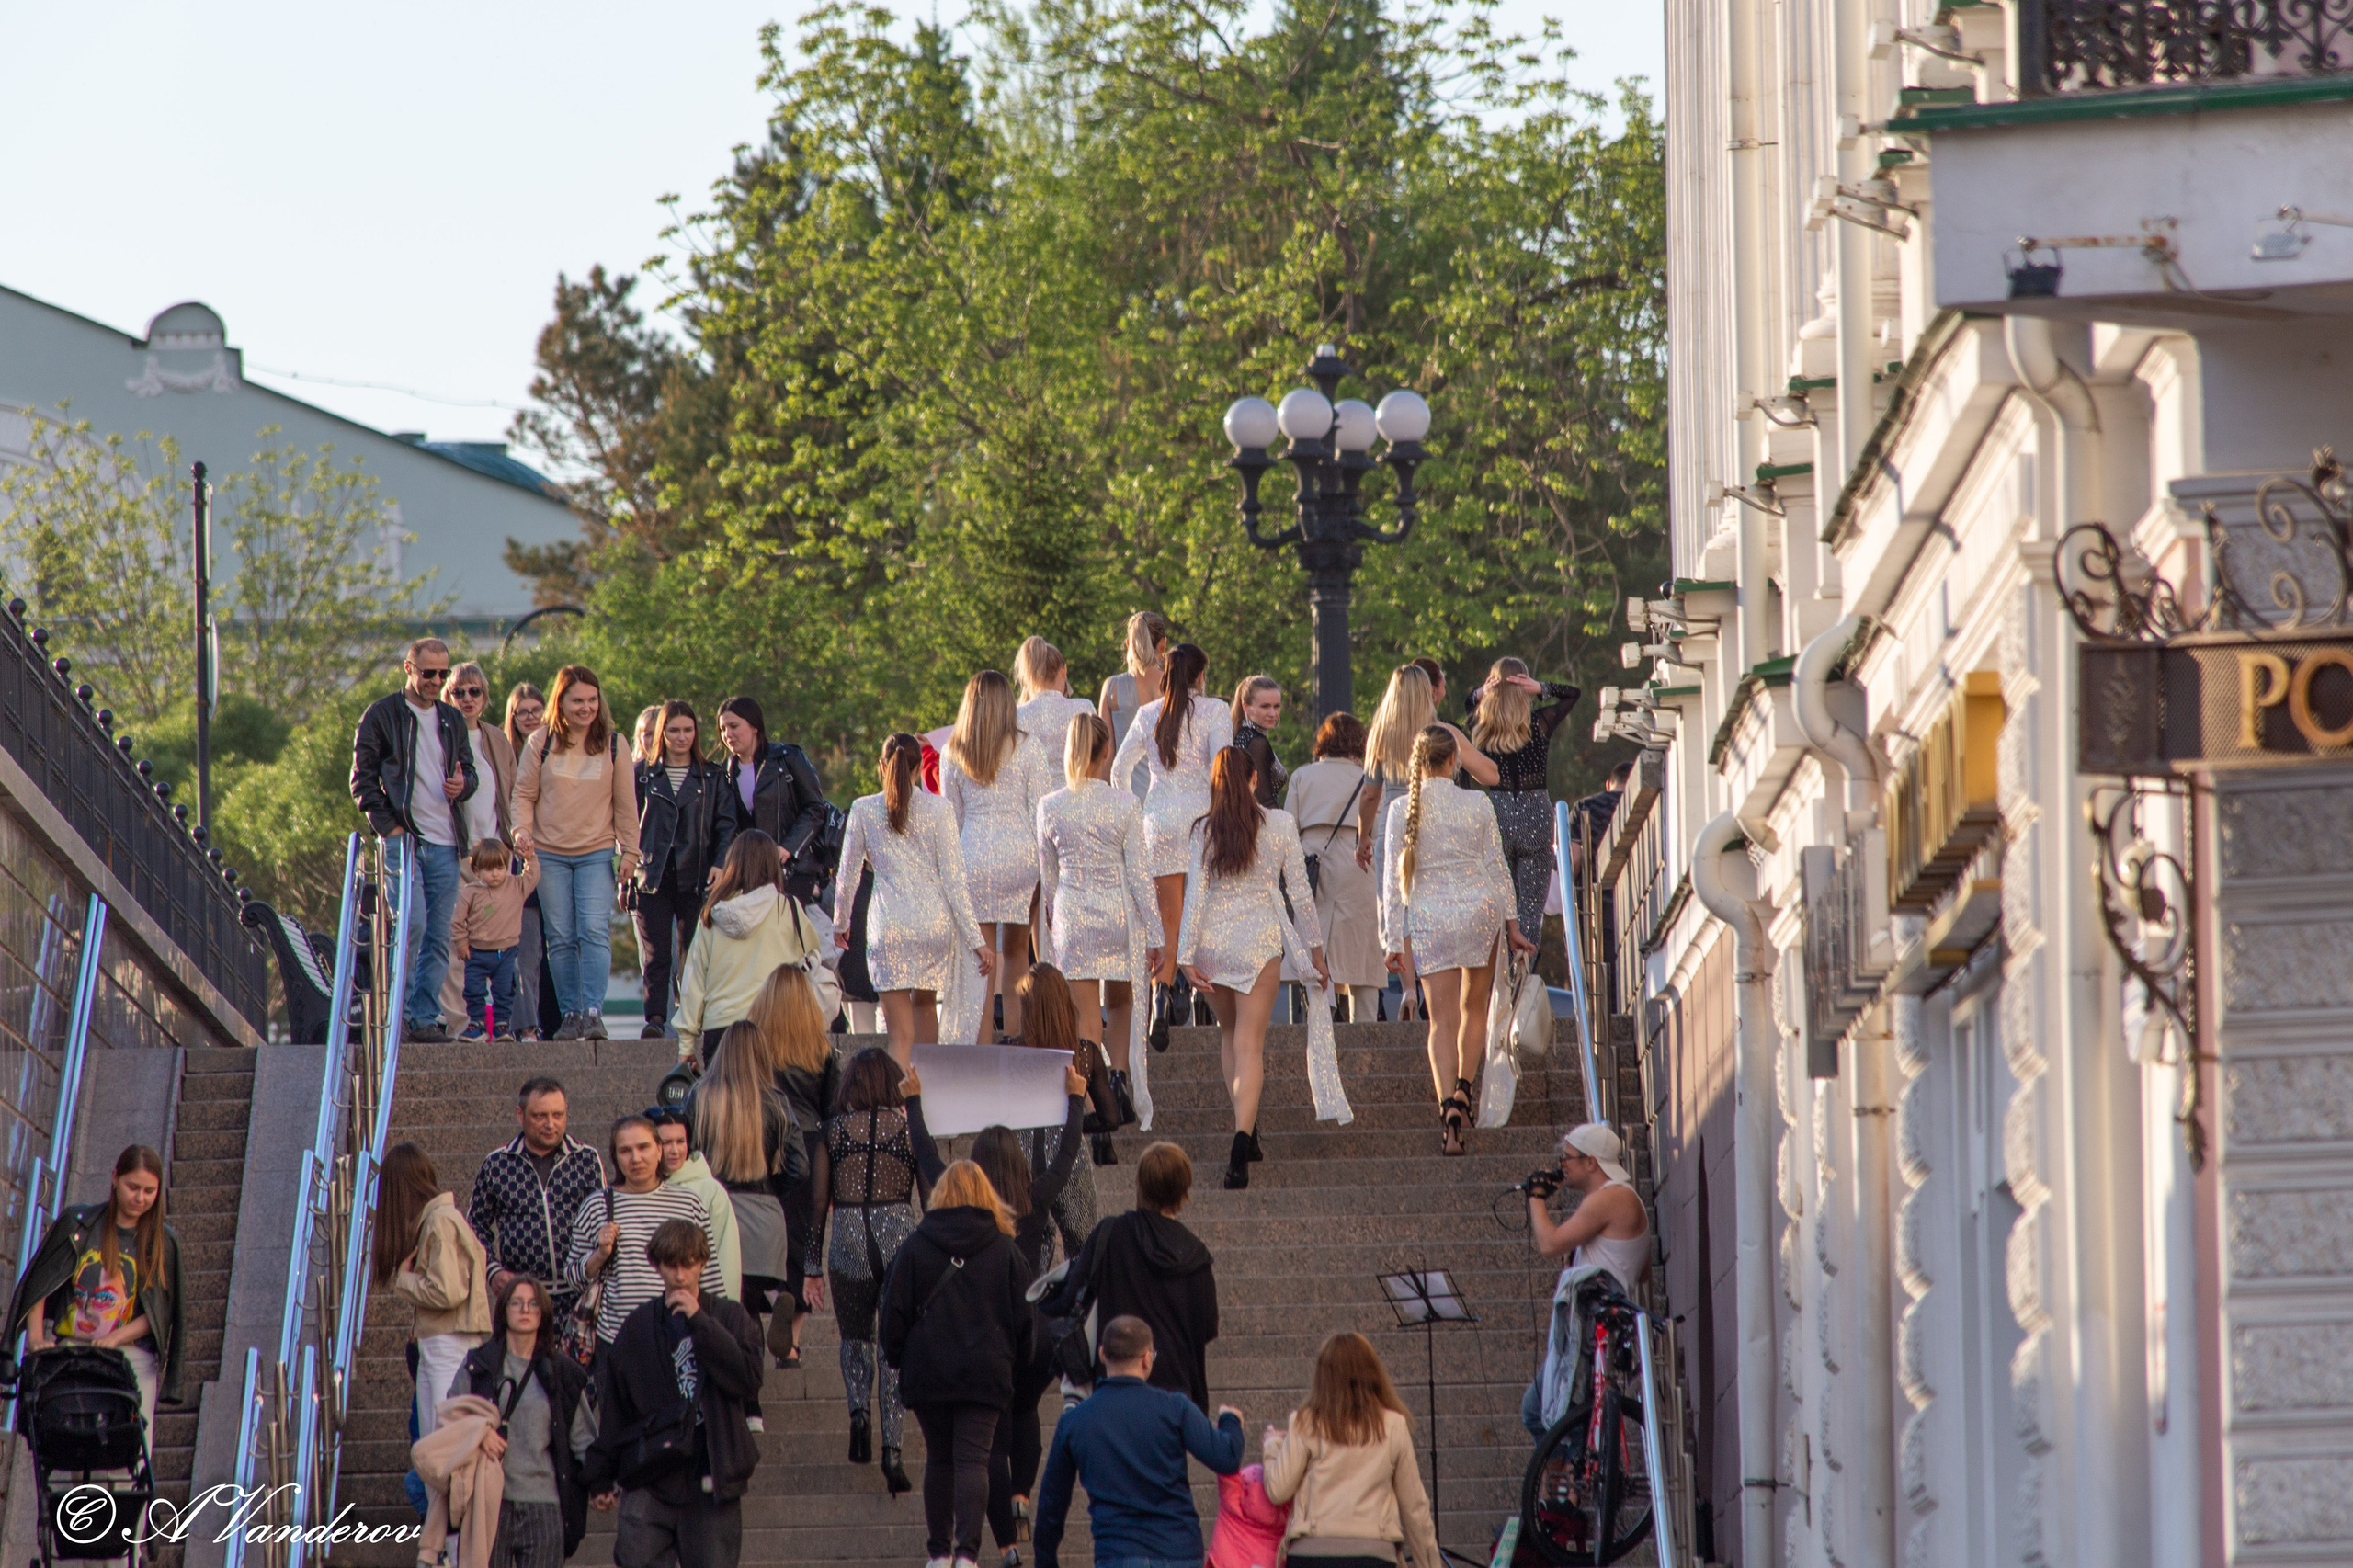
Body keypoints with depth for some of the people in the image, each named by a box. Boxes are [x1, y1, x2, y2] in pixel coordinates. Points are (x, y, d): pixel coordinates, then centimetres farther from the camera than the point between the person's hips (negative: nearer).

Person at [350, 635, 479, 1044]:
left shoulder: (453, 719, 17)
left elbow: (470, 769, 24)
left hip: (445, 844, 5)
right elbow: (362, 779, 0)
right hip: (403, 838, -5)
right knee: (412, 925, -18)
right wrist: (388, 826, -10)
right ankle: (396, 1010, -10)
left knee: (438, 937, 2)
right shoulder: (382, 715, 2)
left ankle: (425, 1018, 6)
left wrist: (463, 784, -1)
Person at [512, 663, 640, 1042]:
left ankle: (593, 1011, -17)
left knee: (595, 931, -14)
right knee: (561, 938, 1)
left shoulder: (613, 744, 4)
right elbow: (524, 794, 6)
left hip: (596, 853, -1)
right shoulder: (541, 742, 3)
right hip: (549, 853, 1)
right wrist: (521, 829, -12)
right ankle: (570, 1014, 7)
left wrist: (630, 851, 5)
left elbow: (625, 802, 8)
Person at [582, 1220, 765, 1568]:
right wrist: (601, 1473, 11)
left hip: (711, 1478, 0)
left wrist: (699, 1321, -11)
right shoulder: (638, 1324, 8)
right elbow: (614, 1405, 12)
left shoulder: (728, 1317, 6)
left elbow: (749, 1379, -10)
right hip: (649, 1479, 0)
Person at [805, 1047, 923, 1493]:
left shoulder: (834, 1129, 1)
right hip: (900, 1237, 0)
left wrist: (812, 1264, 9)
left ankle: (859, 1410, -4)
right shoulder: (911, 1126, -1)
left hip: (848, 1239, 0)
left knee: (855, 1338, 21)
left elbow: (817, 1200, 3)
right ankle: (892, 1446, -6)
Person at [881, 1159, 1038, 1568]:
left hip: (927, 1374, 1)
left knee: (939, 1460, 12)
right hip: (985, 1374, -1)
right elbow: (1025, 1318, 5)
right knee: (973, 1459, -4)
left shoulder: (915, 1247, 0)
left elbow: (895, 1312, 1)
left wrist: (896, 1357, 15)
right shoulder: (1005, 1251, 1)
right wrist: (1020, 1360, 19)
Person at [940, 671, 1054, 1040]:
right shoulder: (1027, 747, 0)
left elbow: (951, 818, 10)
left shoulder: (953, 755, 5)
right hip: (1019, 853, 0)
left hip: (974, 856, 0)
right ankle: (1016, 1040, 14)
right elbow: (1040, 809, -2)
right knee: (1016, 952, 14)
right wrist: (1043, 864, 3)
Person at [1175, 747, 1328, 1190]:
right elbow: (1300, 891, 0)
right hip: (1260, 940, -2)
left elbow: (1195, 896, -4)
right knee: (1249, 1044, -2)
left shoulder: (1205, 831, -1)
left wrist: (1188, 956, -3)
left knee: (1229, 1034, 22)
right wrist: (1315, 948, 9)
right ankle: (1243, 1136, -18)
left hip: (1213, 940, 2)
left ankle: (1246, 1128, 24)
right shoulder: (1280, 825, -3)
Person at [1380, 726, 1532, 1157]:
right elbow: (1497, 868, 5)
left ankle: (1449, 1107, -18)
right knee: (1474, 1008, 20)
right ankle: (1463, 1090, 10)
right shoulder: (1477, 805, -1)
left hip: (1428, 917, -1)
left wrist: (1393, 941, 4)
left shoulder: (1402, 810, -3)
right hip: (1481, 910, 1)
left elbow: (1393, 878, -2)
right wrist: (1512, 926, 13)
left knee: (1442, 1019, -1)